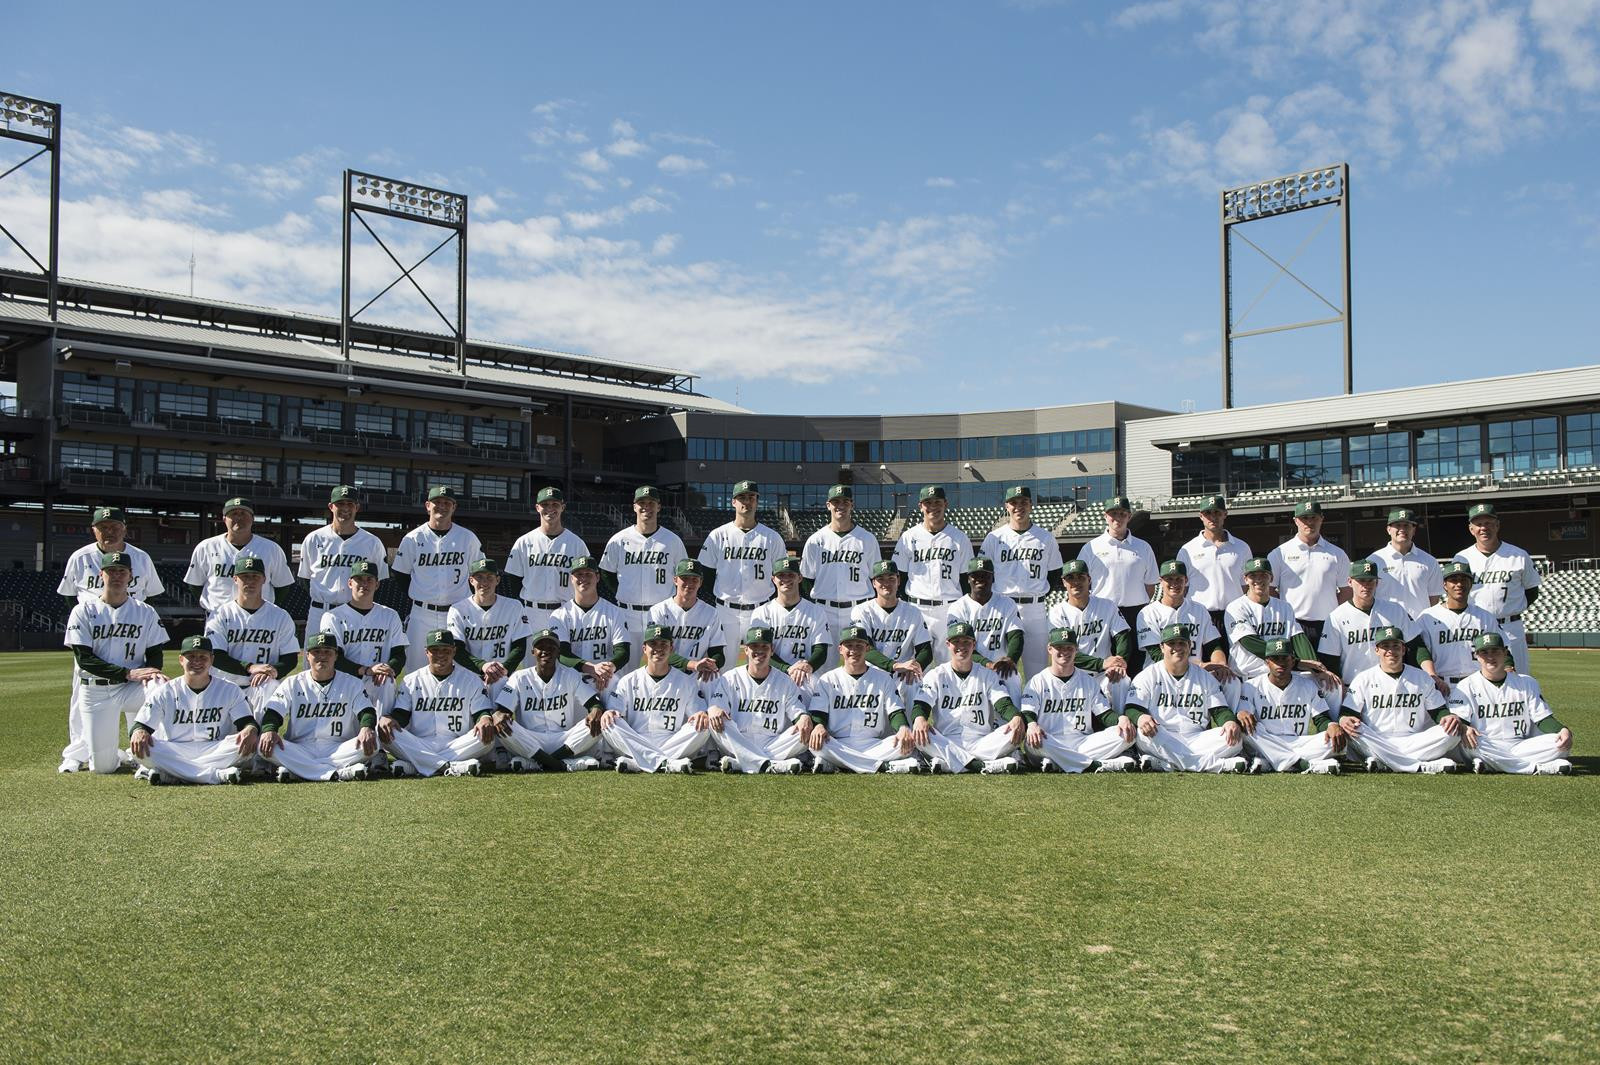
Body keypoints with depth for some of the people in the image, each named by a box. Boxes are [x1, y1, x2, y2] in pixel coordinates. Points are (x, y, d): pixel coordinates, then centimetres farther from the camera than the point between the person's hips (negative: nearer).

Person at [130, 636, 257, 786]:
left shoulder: (229, 690, 8)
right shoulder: (165, 691, 8)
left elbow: (247, 721, -1)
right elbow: (141, 724, 0)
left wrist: (251, 729, -28)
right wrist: (138, 732, -27)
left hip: (215, 752, 0)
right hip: (173, 754, 0)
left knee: (250, 742, -30)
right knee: (140, 743, -29)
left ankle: (167, 774, -31)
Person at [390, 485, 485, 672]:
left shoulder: (468, 538, 2)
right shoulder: (412, 539, 2)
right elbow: (401, 573, 12)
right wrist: (415, 600, 5)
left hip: (457, 614, 0)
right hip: (421, 615, 0)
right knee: (416, 668, 2)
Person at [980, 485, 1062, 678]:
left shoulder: (1045, 538, 9)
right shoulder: (994, 538, 6)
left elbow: (1055, 576, 14)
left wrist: (1038, 594, 1)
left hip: (1035, 609, 1)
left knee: (1037, 668, 3)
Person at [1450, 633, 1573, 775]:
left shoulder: (1527, 683, 15)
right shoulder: (1467, 686, 5)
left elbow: (1543, 718, 9)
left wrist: (1563, 730, -13)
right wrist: (1463, 729, -31)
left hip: (1521, 746, 3)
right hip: (1485, 749, -3)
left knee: (1561, 743, -20)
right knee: (1468, 742, -37)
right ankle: (1540, 767, -31)